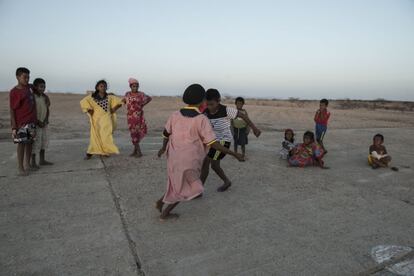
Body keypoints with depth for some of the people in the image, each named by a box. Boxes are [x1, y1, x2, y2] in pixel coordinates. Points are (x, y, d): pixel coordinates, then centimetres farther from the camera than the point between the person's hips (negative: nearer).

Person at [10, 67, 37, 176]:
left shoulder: (29, 87, 8)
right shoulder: (14, 92, -10)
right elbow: (12, 110, -11)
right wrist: (14, 127, -15)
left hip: (32, 121, 6)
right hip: (21, 123, -6)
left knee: (30, 142, 11)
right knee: (21, 143, -2)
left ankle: (27, 165, 21)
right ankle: (21, 168, 5)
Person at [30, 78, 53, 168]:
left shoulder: (45, 97, 6)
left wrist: (46, 120, -4)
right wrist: (38, 122, -16)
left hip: (44, 123, 7)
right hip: (36, 124, -7)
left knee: (44, 141, 12)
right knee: (36, 142, -3)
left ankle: (42, 160, 23)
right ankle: (33, 162, 8)